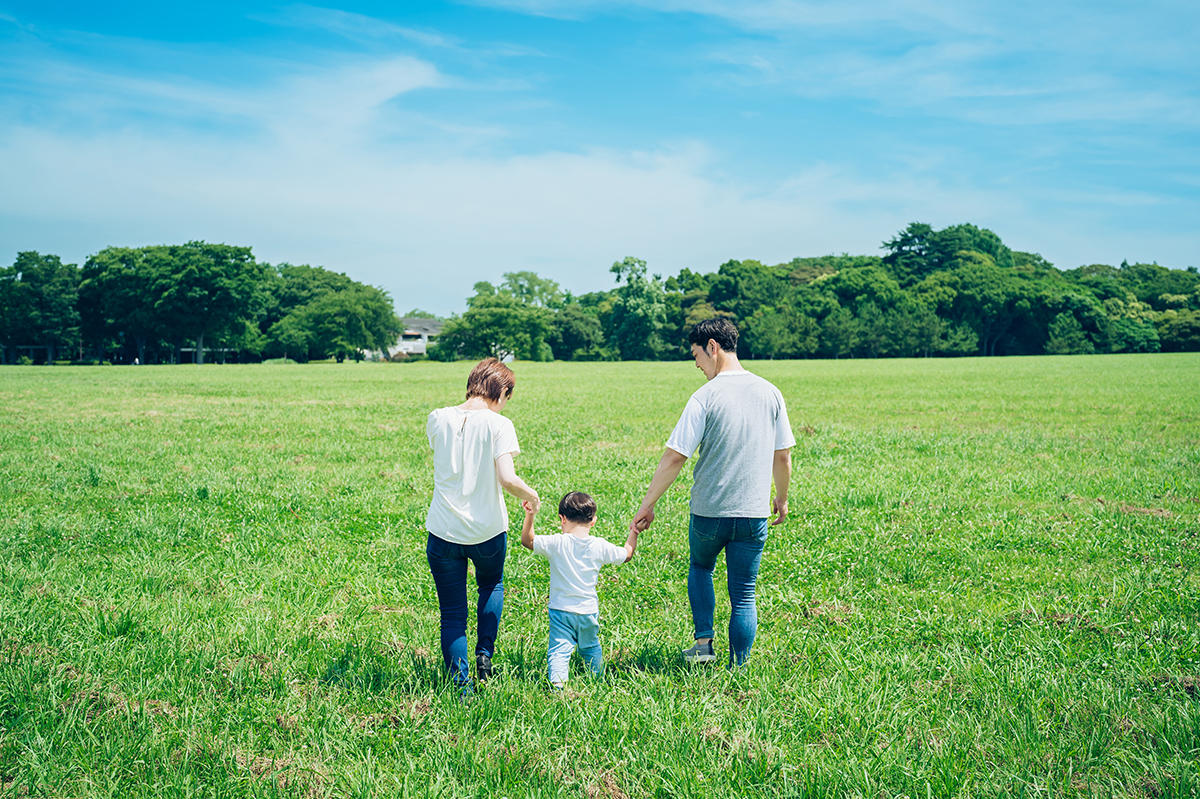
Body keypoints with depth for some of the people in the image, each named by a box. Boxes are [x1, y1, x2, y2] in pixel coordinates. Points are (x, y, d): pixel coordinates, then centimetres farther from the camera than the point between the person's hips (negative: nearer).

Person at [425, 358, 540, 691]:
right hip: (487, 531, -1)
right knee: (492, 586, 30)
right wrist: (532, 496, -1)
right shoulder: (498, 425, -11)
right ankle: (485, 654, 21)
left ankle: (461, 683, 8)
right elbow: (507, 479, -20)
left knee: (452, 614, 12)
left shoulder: (438, 419, 0)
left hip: (443, 530, 1)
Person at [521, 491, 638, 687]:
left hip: (561, 610, -3)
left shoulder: (556, 544, -13)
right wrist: (633, 533, 22)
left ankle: (557, 682, -24)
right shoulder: (600, 546, -5)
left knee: (558, 650, -5)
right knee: (591, 648, 24)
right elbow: (626, 555, 10)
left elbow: (527, 541, -4)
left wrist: (530, 516, -6)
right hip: (588, 611, 3)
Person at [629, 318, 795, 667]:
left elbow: (674, 457, -12)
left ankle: (704, 642, 18)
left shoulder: (705, 396, -12)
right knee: (743, 596, 11)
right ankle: (738, 669, 13)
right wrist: (782, 499, 23)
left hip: (709, 512, -2)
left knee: (700, 568, 26)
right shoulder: (769, 393, 1)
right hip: (754, 513, 2)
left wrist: (647, 506, -5)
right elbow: (783, 456, 8)